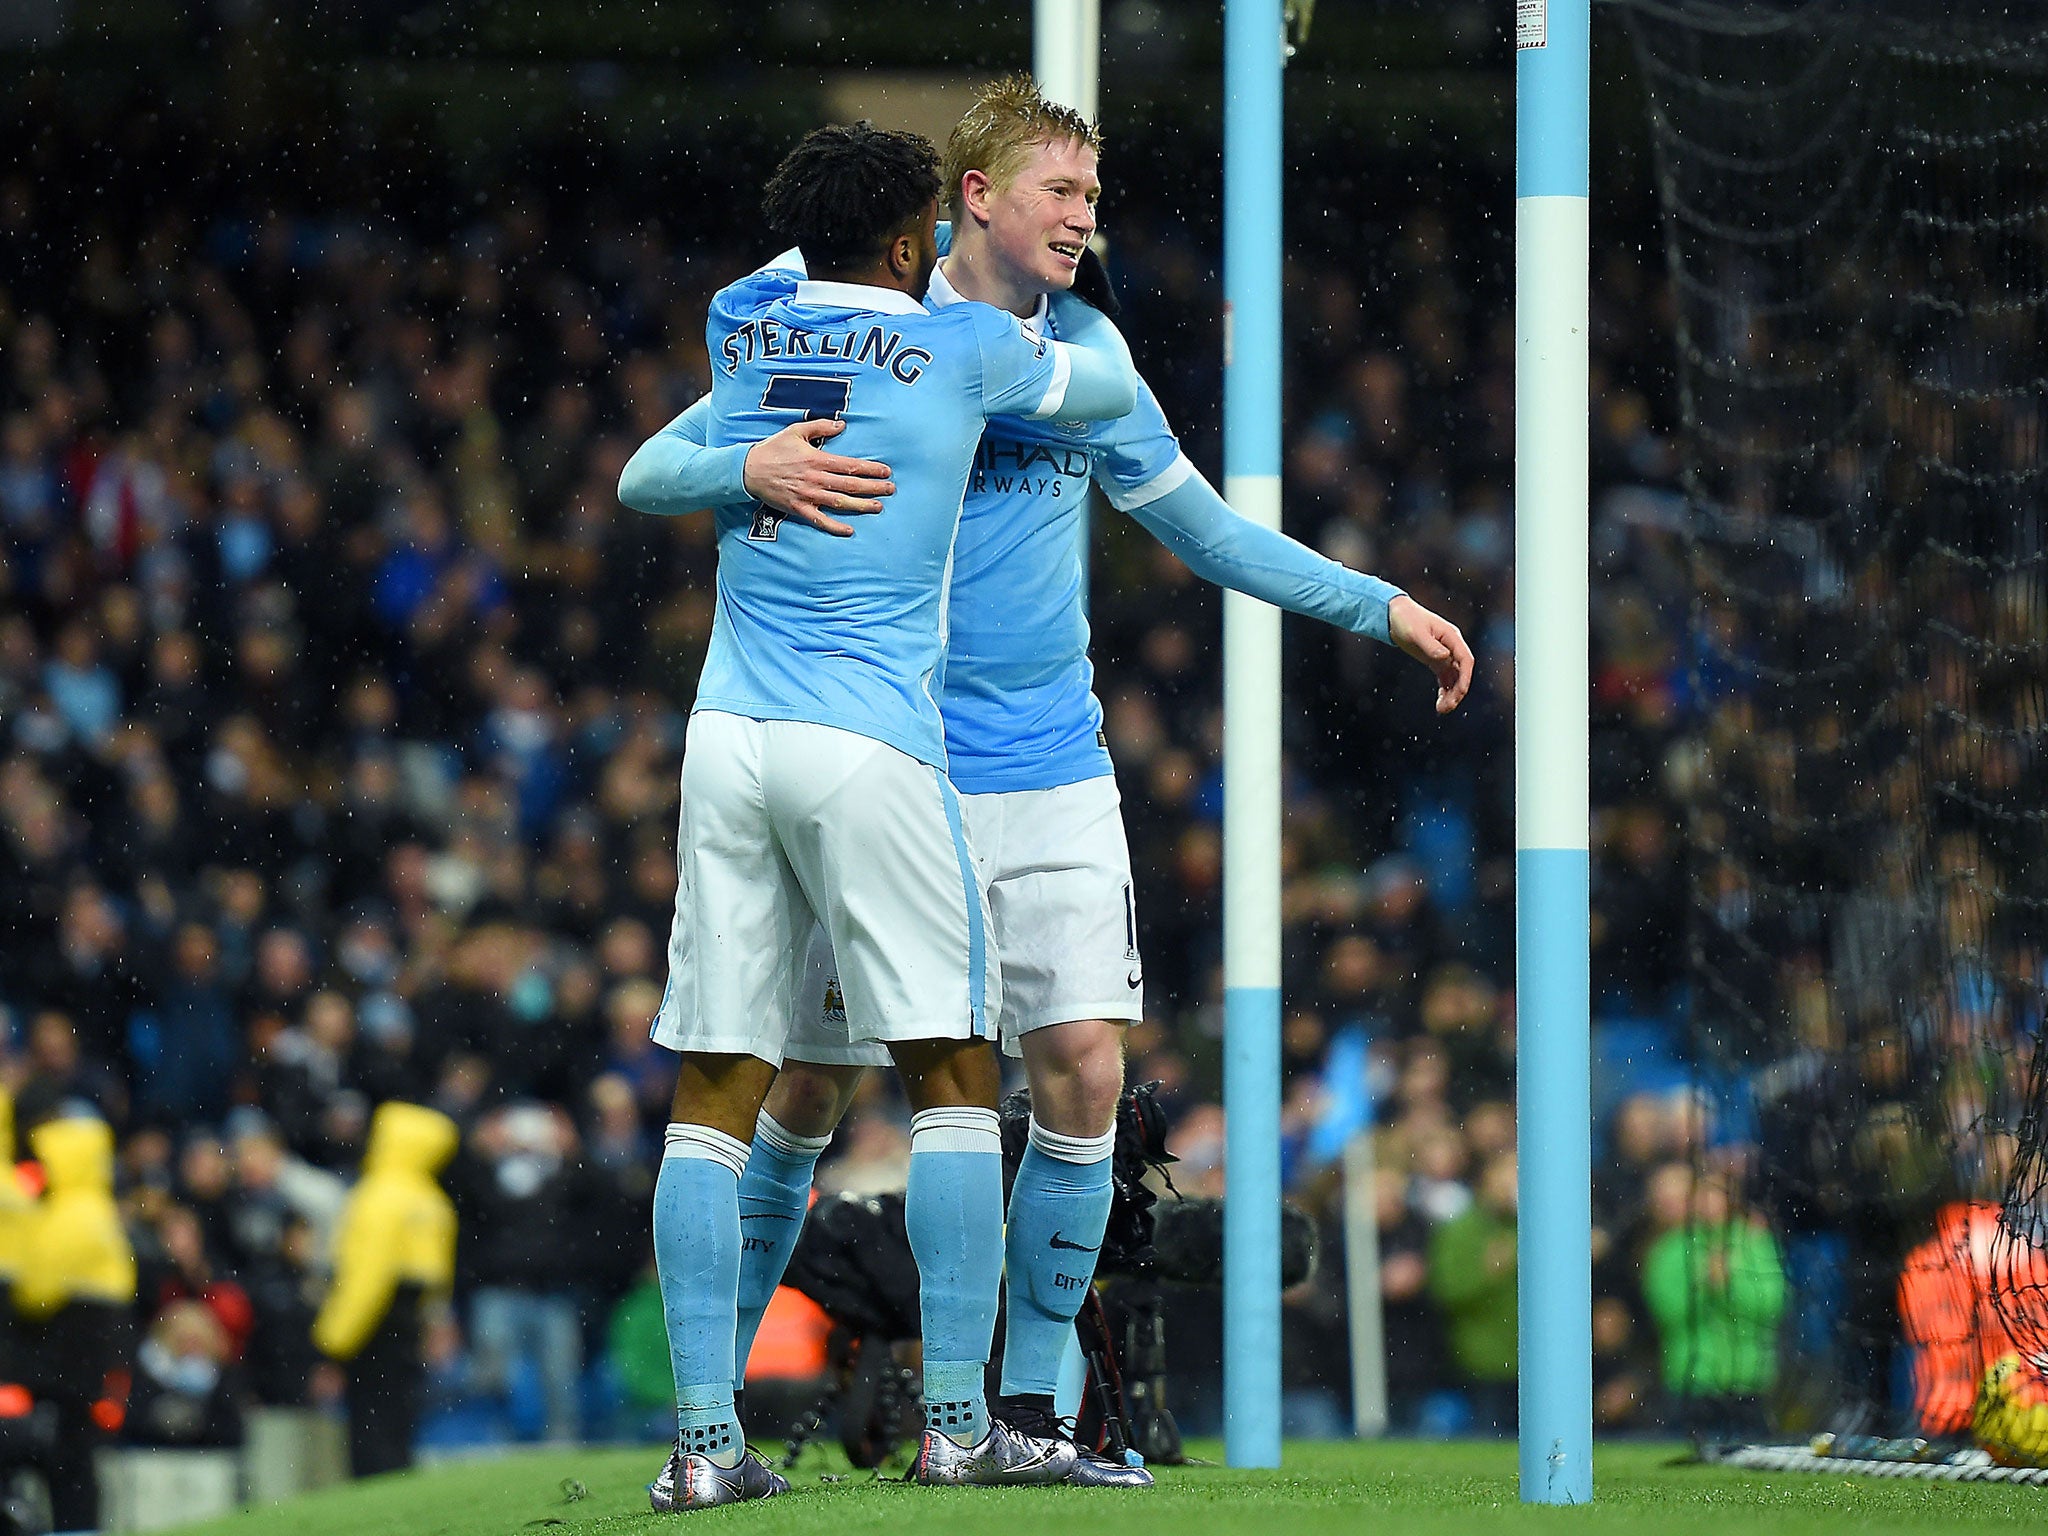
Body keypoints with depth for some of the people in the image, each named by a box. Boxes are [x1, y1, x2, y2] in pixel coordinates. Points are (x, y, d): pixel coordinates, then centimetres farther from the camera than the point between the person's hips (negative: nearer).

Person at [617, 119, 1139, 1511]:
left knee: (715, 1096, 3)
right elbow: (1110, 389, 20)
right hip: (870, 742, -4)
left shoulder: (742, 325, 13)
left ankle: (704, 1437, -3)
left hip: (730, 732, 4)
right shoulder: (961, 345, 1)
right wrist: (1073, 296, 41)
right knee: (954, 1076, 3)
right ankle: (958, 1420, -3)